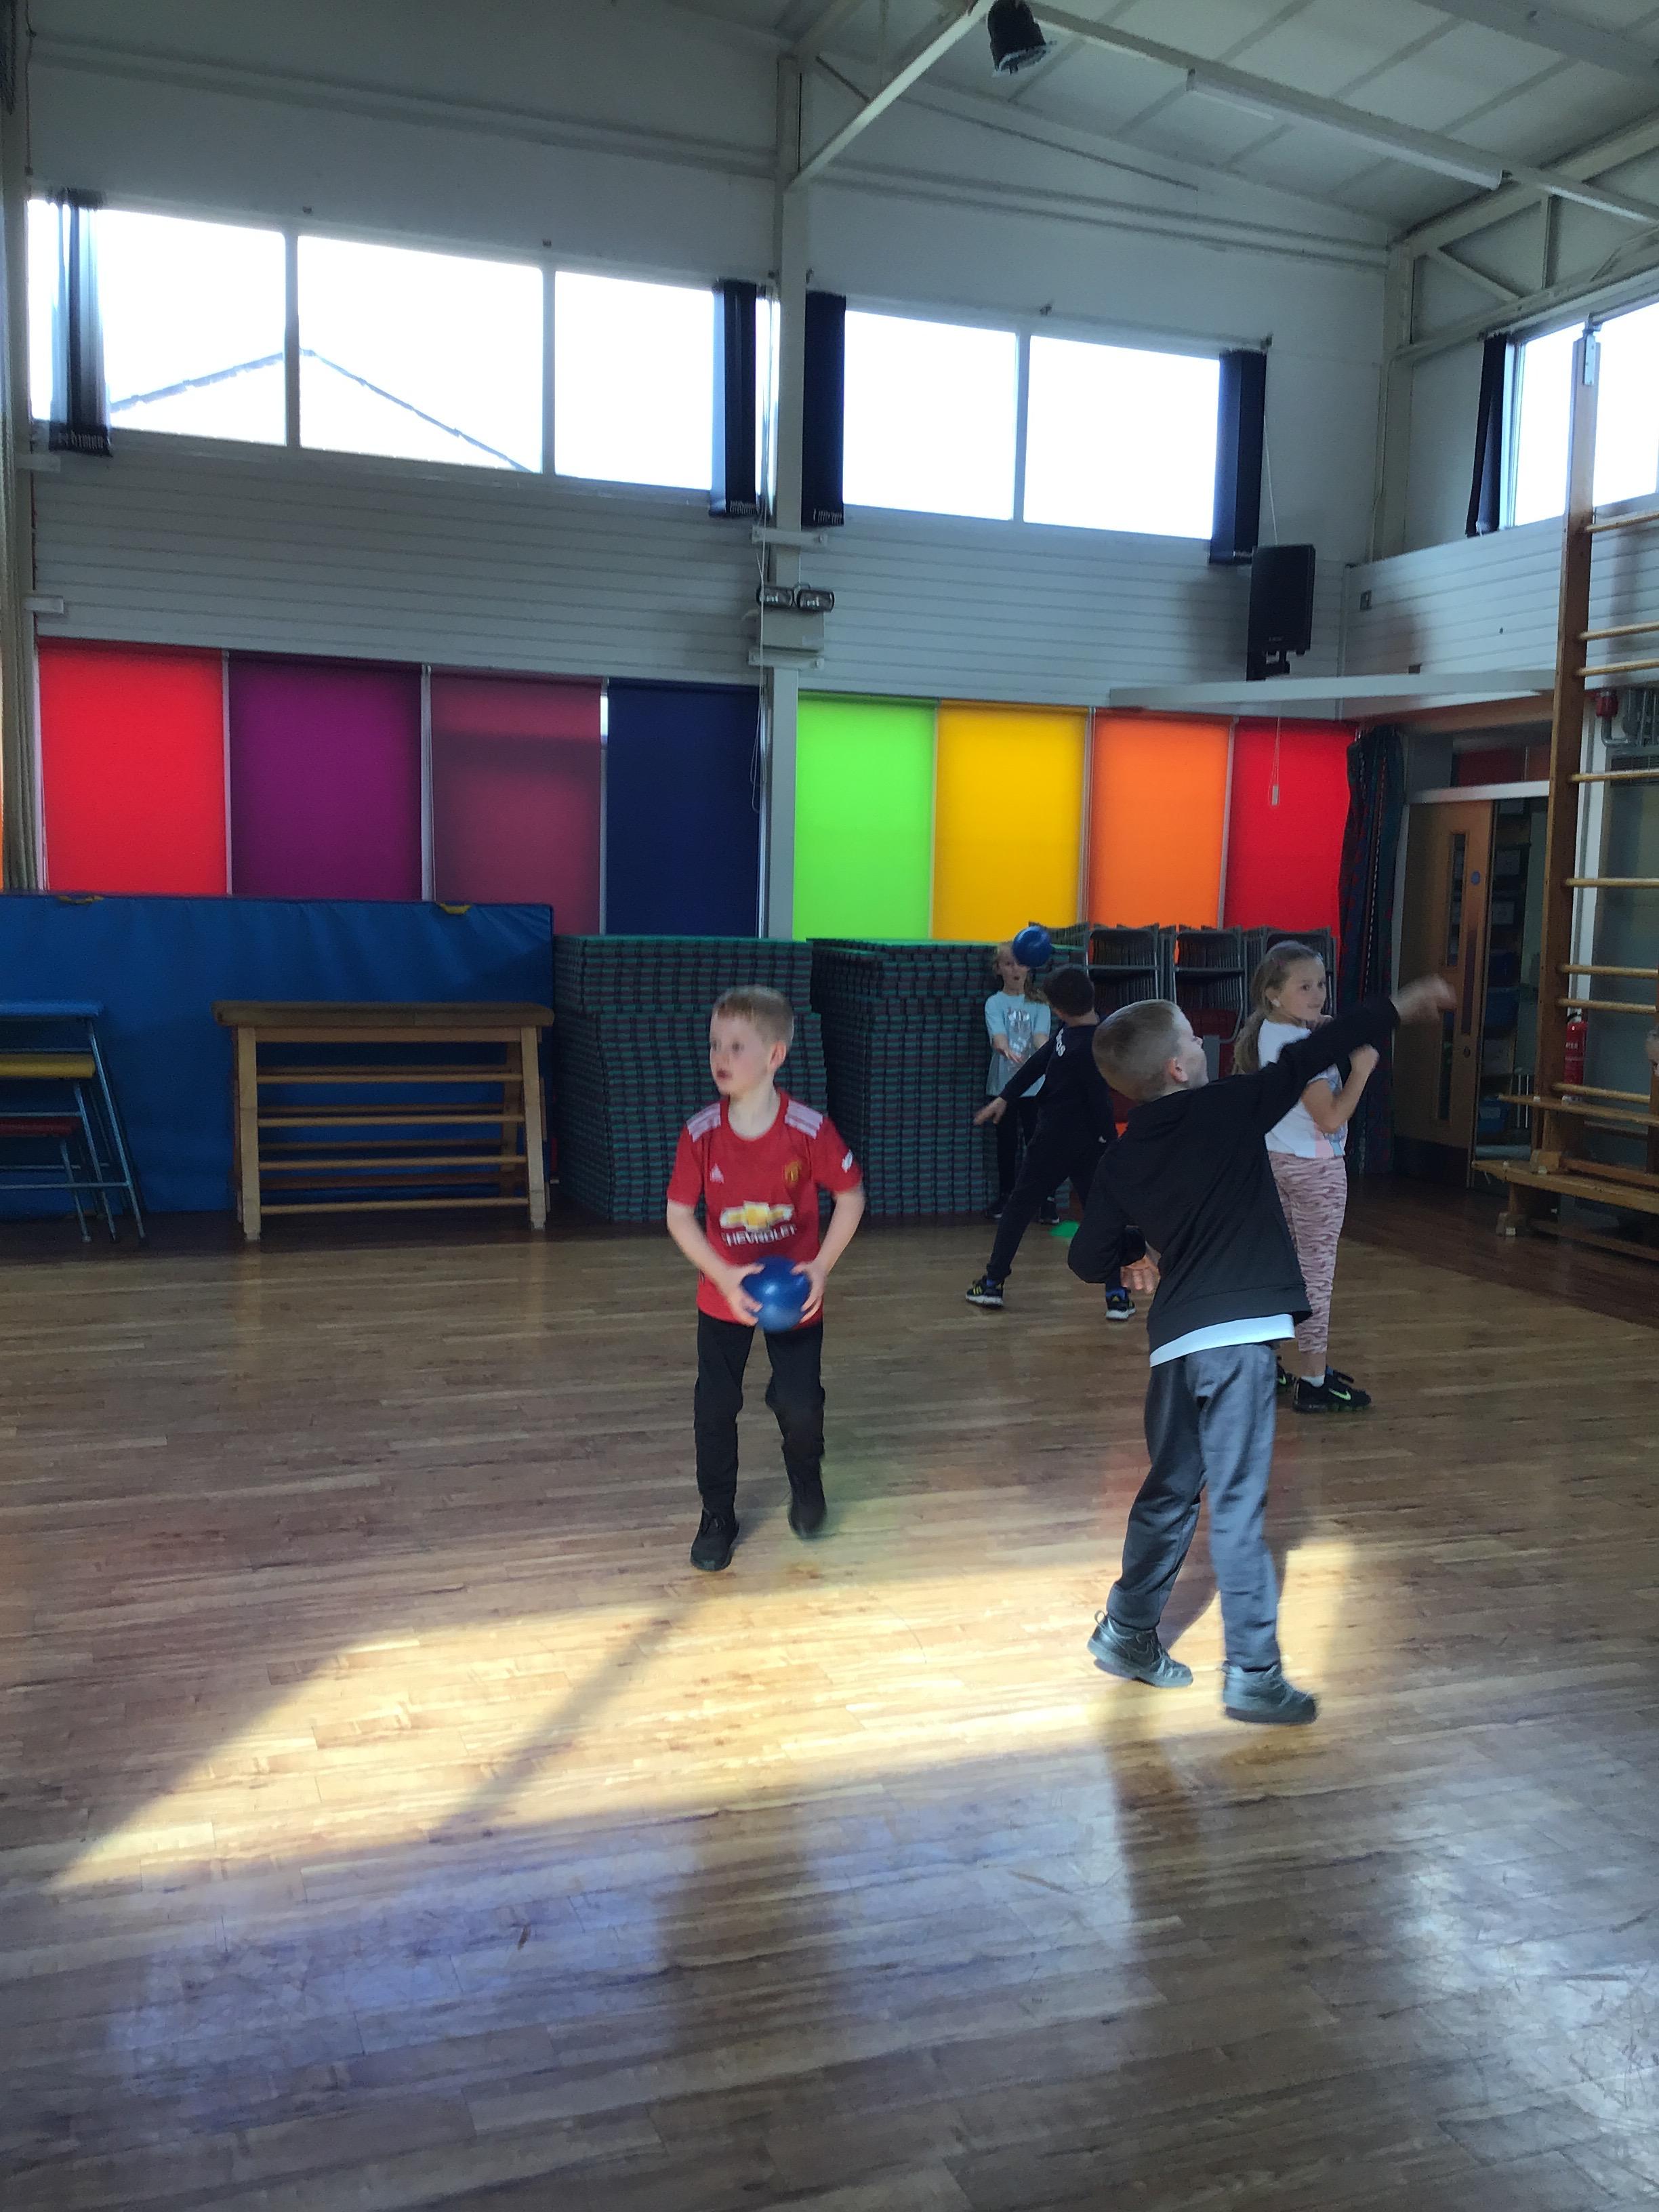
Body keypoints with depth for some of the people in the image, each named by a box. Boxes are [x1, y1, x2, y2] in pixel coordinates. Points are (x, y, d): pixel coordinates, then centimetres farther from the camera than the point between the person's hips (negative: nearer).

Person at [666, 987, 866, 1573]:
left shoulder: (810, 1130, -19)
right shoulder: (700, 1133, -15)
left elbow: (851, 1197, -7)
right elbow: (679, 1215, -9)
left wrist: (820, 1268, -15)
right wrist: (724, 1276, -20)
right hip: (724, 1295, 2)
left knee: (800, 1403, -2)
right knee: (714, 1409, 4)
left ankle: (806, 1482, 32)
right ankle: (717, 1518, 25)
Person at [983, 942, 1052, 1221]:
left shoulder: (1039, 1003, 3)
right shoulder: (994, 1003, -2)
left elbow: (1040, 1034, -12)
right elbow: (997, 1035, -19)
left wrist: (1045, 1049, -36)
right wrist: (1005, 1049, -43)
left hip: (1035, 1083, 0)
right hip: (1003, 1082, 0)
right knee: (1006, 1141, 7)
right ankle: (1005, 1194, 20)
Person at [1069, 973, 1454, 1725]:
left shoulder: (1121, 1159, 8)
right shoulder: (1228, 1107, -4)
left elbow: (1087, 1259, 9)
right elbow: (1310, 1057, 3)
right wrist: (1399, 1007, 13)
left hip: (1174, 1340, 5)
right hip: (1237, 1334, -5)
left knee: (1171, 1489, 21)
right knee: (1237, 1505, -1)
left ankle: (1126, 1634, 32)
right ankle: (1253, 1674, 6)